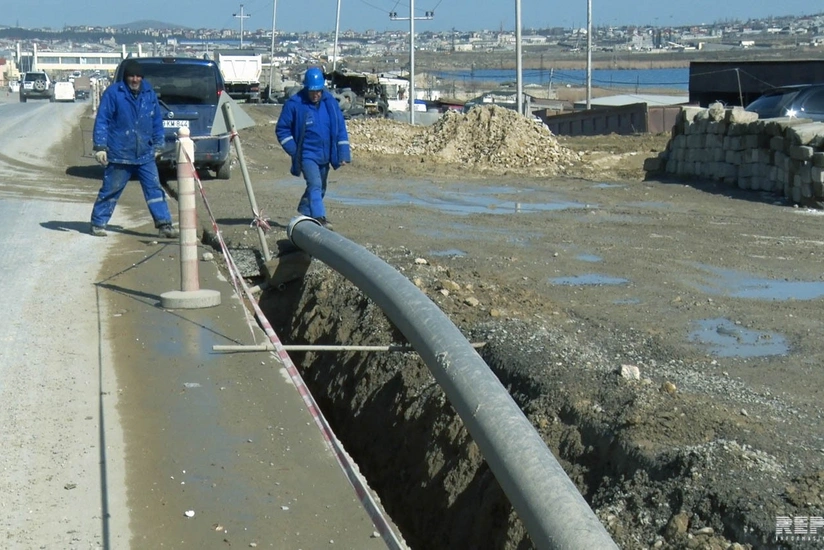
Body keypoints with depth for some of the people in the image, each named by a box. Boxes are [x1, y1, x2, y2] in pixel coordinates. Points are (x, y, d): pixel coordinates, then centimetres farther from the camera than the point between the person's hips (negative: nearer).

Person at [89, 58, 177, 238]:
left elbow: (157, 121, 17)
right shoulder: (113, 93, -6)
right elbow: (102, 120, -6)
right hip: (119, 154, -4)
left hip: (145, 155, 4)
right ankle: (98, 223, 18)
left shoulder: (149, 93, 7)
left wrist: (158, 145, 17)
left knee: (154, 188, -1)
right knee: (110, 190, 4)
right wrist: (100, 146, -11)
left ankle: (164, 224, 0)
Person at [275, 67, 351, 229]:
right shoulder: (294, 104, -11)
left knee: (320, 189, 17)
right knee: (315, 185, -22)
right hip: (307, 154, -5)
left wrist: (344, 153, 0)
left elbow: (340, 128, 5)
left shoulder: (330, 102, -1)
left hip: (324, 155, 5)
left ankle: (304, 214, 36)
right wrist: (294, 151, -10)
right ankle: (320, 218, -29)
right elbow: (282, 129, -3)